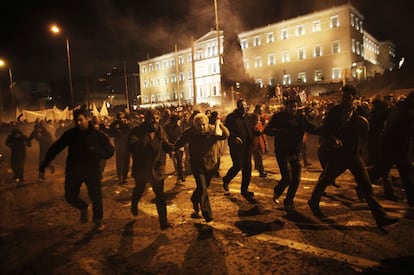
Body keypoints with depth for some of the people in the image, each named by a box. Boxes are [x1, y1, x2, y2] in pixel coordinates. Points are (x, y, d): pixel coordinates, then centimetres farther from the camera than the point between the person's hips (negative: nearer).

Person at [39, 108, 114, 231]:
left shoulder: (98, 135, -9)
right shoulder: (70, 134, -4)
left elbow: (110, 151, -8)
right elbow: (55, 148, 2)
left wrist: (96, 152, -27)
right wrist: (44, 163, 1)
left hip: (92, 170, -2)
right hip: (74, 170, 2)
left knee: (96, 196, 1)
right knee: (70, 196, 6)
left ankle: (98, 220, 26)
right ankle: (83, 207, 39)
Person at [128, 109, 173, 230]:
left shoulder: (160, 130, -4)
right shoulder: (137, 131, -15)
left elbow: (165, 145, 0)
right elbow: (132, 146, -30)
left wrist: (173, 146, -22)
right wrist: (148, 138, -33)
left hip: (157, 167, 1)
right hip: (141, 167, -1)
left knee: (160, 195, 2)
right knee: (139, 190, 25)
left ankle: (163, 221, 13)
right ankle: (134, 205, 58)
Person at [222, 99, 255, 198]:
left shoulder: (248, 117, 14)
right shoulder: (232, 117, -6)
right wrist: (234, 137, -20)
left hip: (247, 145, 6)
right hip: (236, 145, -6)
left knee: (247, 168, 6)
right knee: (238, 166, -10)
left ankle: (244, 189, 19)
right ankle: (226, 180, 21)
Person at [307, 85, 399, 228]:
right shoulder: (335, 111, -4)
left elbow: (364, 133, 2)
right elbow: (324, 130, -5)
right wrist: (332, 139, -23)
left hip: (354, 154, 2)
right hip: (338, 153, -2)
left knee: (366, 185, 0)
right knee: (324, 180, 10)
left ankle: (380, 216, 5)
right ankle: (314, 202, 33)